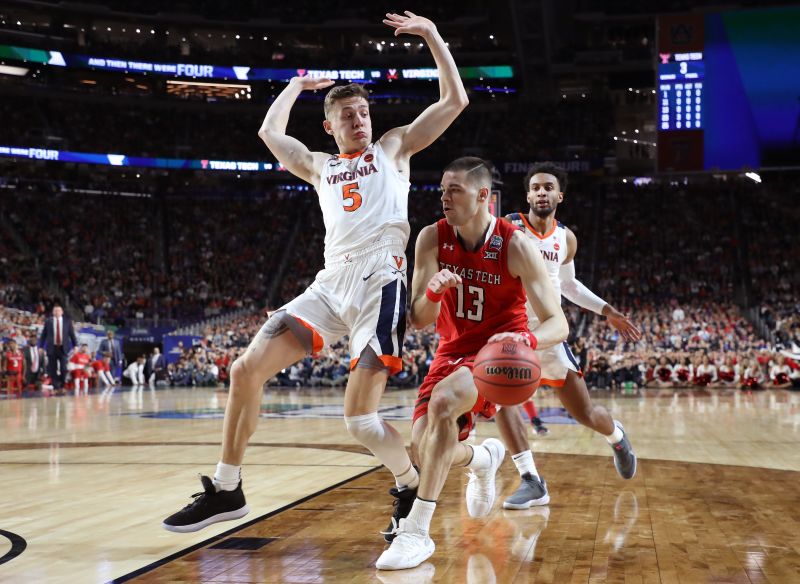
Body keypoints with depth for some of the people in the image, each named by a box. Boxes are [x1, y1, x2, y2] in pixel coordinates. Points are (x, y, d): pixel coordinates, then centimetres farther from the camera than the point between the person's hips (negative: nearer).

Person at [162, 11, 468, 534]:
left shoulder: (394, 147, 15)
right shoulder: (320, 167, 25)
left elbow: (455, 101, 10)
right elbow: (270, 132, 32)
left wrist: (432, 35, 6)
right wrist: (298, 85, 39)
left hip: (379, 283, -5)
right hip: (330, 284, 5)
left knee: (360, 419, -16)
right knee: (248, 369, -5)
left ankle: (413, 487, 12)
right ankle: (226, 490, 8)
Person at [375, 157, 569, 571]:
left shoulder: (516, 246, -18)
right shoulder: (432, 239, -9)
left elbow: (558, 324, -20)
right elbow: (419, 320, -9)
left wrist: (526, 338, -43)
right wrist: (433, 292, -32)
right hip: (453, 350, 5)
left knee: (443, 401, -34)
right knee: (423, 450, -4)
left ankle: (416, 532, -29)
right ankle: (482, 459, 35)